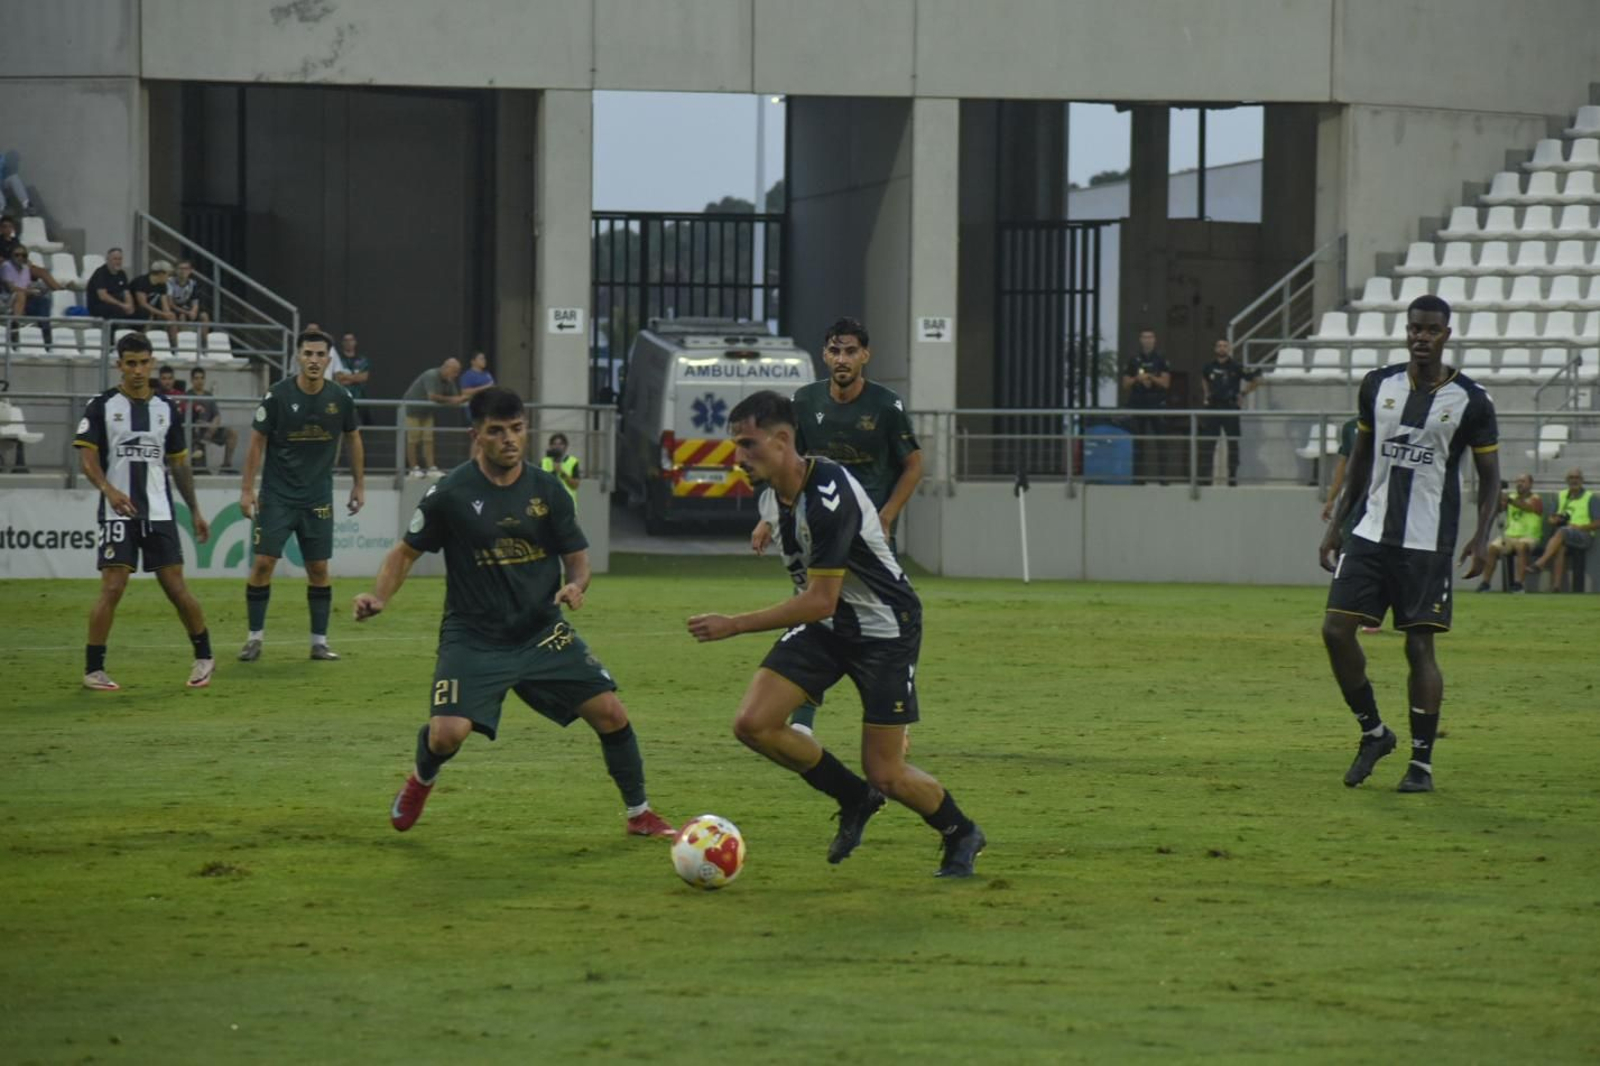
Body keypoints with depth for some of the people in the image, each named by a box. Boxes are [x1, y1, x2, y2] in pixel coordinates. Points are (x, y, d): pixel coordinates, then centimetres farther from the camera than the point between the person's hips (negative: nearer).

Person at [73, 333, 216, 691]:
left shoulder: (166, 409, 11)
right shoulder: (102, 406, 0)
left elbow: (179, 463, 17)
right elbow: (87, 456, -7)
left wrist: (195, 510, 15)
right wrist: (109, 490, -25)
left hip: (160, 513, 3)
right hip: (118, 513, -3)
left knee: (176, 587, 1)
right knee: (112, 588, -10)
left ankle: (204, 657, 18)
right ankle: (93, 669, -3)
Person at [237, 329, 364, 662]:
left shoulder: (340, 398, -2)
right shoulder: (278, 396, -10)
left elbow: (353, 438, 13)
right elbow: (257, 442, -4)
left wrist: (359, 485, 13)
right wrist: (247, 489, -6)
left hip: (318, 497, 2)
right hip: (277, 494, -2)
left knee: (318, 568, 3)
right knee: (263, 562, -7)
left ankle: (319, 641, 11)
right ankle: (255, 637, 4)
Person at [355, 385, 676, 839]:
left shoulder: (547, 490, 0)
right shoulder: (451, 494, -8)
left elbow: (577, 557, 7)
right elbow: (406, 552, 2)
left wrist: (576, 585, -16)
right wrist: (378, 599, -14)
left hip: (542, 632, 3)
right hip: (474, 638, -3)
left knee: (611, 713, -7)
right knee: (447, 733, -20)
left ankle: (640, 814, 15)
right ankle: (421, 780, 18)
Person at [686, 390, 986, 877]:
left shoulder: (829, 498, -30)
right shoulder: (780, 488, -3)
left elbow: (820, 602, -30)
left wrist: (733, 626, -28)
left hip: (885, 628, -8)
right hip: (825, 625, 8)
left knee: (886, 775, -5)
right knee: (753, 723, -10)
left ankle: (961, 835, 25)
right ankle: (854, 799, 11)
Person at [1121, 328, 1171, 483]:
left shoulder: (1161, 360, 6)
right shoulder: (1134, 361, 11)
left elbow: (1165, 383, 0)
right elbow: (1125, 383, 9)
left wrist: (1150, 377, -13)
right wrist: (1137, 379, -8)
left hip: (1157, 404, -2)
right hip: (1137, 404, 2)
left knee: (1160, 440, -7)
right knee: (1138, 440, 0)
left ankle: (1162, 476, -7)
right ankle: (1138, 475, 3)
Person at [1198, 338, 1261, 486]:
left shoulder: (1236, 368, -6)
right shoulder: (1210, 367, 5)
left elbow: (1256, 379, -1)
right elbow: (1203, 379, 29)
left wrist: (1243, 393, -3)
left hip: (1230, 407, -3)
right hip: (1212, 407, 3)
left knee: (1233, 443, 3)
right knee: (1207, 442, 1)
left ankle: (1233, 475, 11)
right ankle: (1204, 475, 6)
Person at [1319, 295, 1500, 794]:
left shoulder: (1471, 400, -4)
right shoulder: (1378, 386, 6)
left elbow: (1489, 476, 1)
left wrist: (1481, 536, -14)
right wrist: (1336, 524, 15)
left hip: (1427, 543, -3)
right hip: (1370, 533, 3)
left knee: (1420, 646, -4)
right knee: (1336, 629, -7)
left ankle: (1422, 762, 5)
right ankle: (1373, 731, 12)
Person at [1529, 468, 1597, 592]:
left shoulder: (1590, 498, 4)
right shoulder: (1561, 496, 18)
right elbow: (1552, 519, 21)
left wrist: (1580, 527, -16)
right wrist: (1556, 520, -4)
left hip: (1583, 536, -4)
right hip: (1563, 537, 4)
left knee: (1561, 532, -35)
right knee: (1560, 548, -32)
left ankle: (1540, 564, -46)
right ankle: (1556, 586, -42)